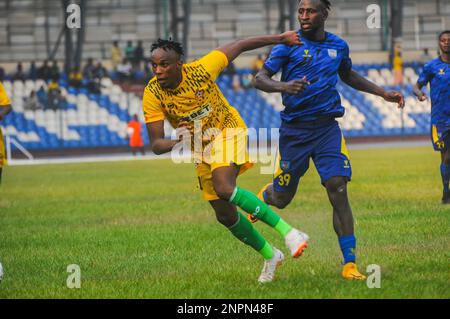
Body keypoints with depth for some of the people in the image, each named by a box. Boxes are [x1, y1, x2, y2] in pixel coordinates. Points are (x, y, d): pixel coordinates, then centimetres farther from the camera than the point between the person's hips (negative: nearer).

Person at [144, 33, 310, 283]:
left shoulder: (200, 70, -24)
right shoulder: (152, 95, -18)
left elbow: (238, 47, -9)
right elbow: (156, 145, -19)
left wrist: (280, 39, -1)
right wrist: (179, 142, -42)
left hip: (227, 130, -5)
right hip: (201, 148, 5)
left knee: (224, 189, -31)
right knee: (225, 215, 7)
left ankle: (289, 232, -26)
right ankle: (271, 256, 30)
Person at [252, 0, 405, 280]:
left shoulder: (338, 46, 8)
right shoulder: (289, 45, -5)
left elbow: (348, 76, 28)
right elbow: (260, 79, -9)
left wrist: (384, 94, 25)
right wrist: (283, 86, -29)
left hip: (327, 128, 2)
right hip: (295, 129, -2)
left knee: (338, 190, -14)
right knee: (282, 198, 7)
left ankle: (350, 263, -12)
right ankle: (263, 196, 47)